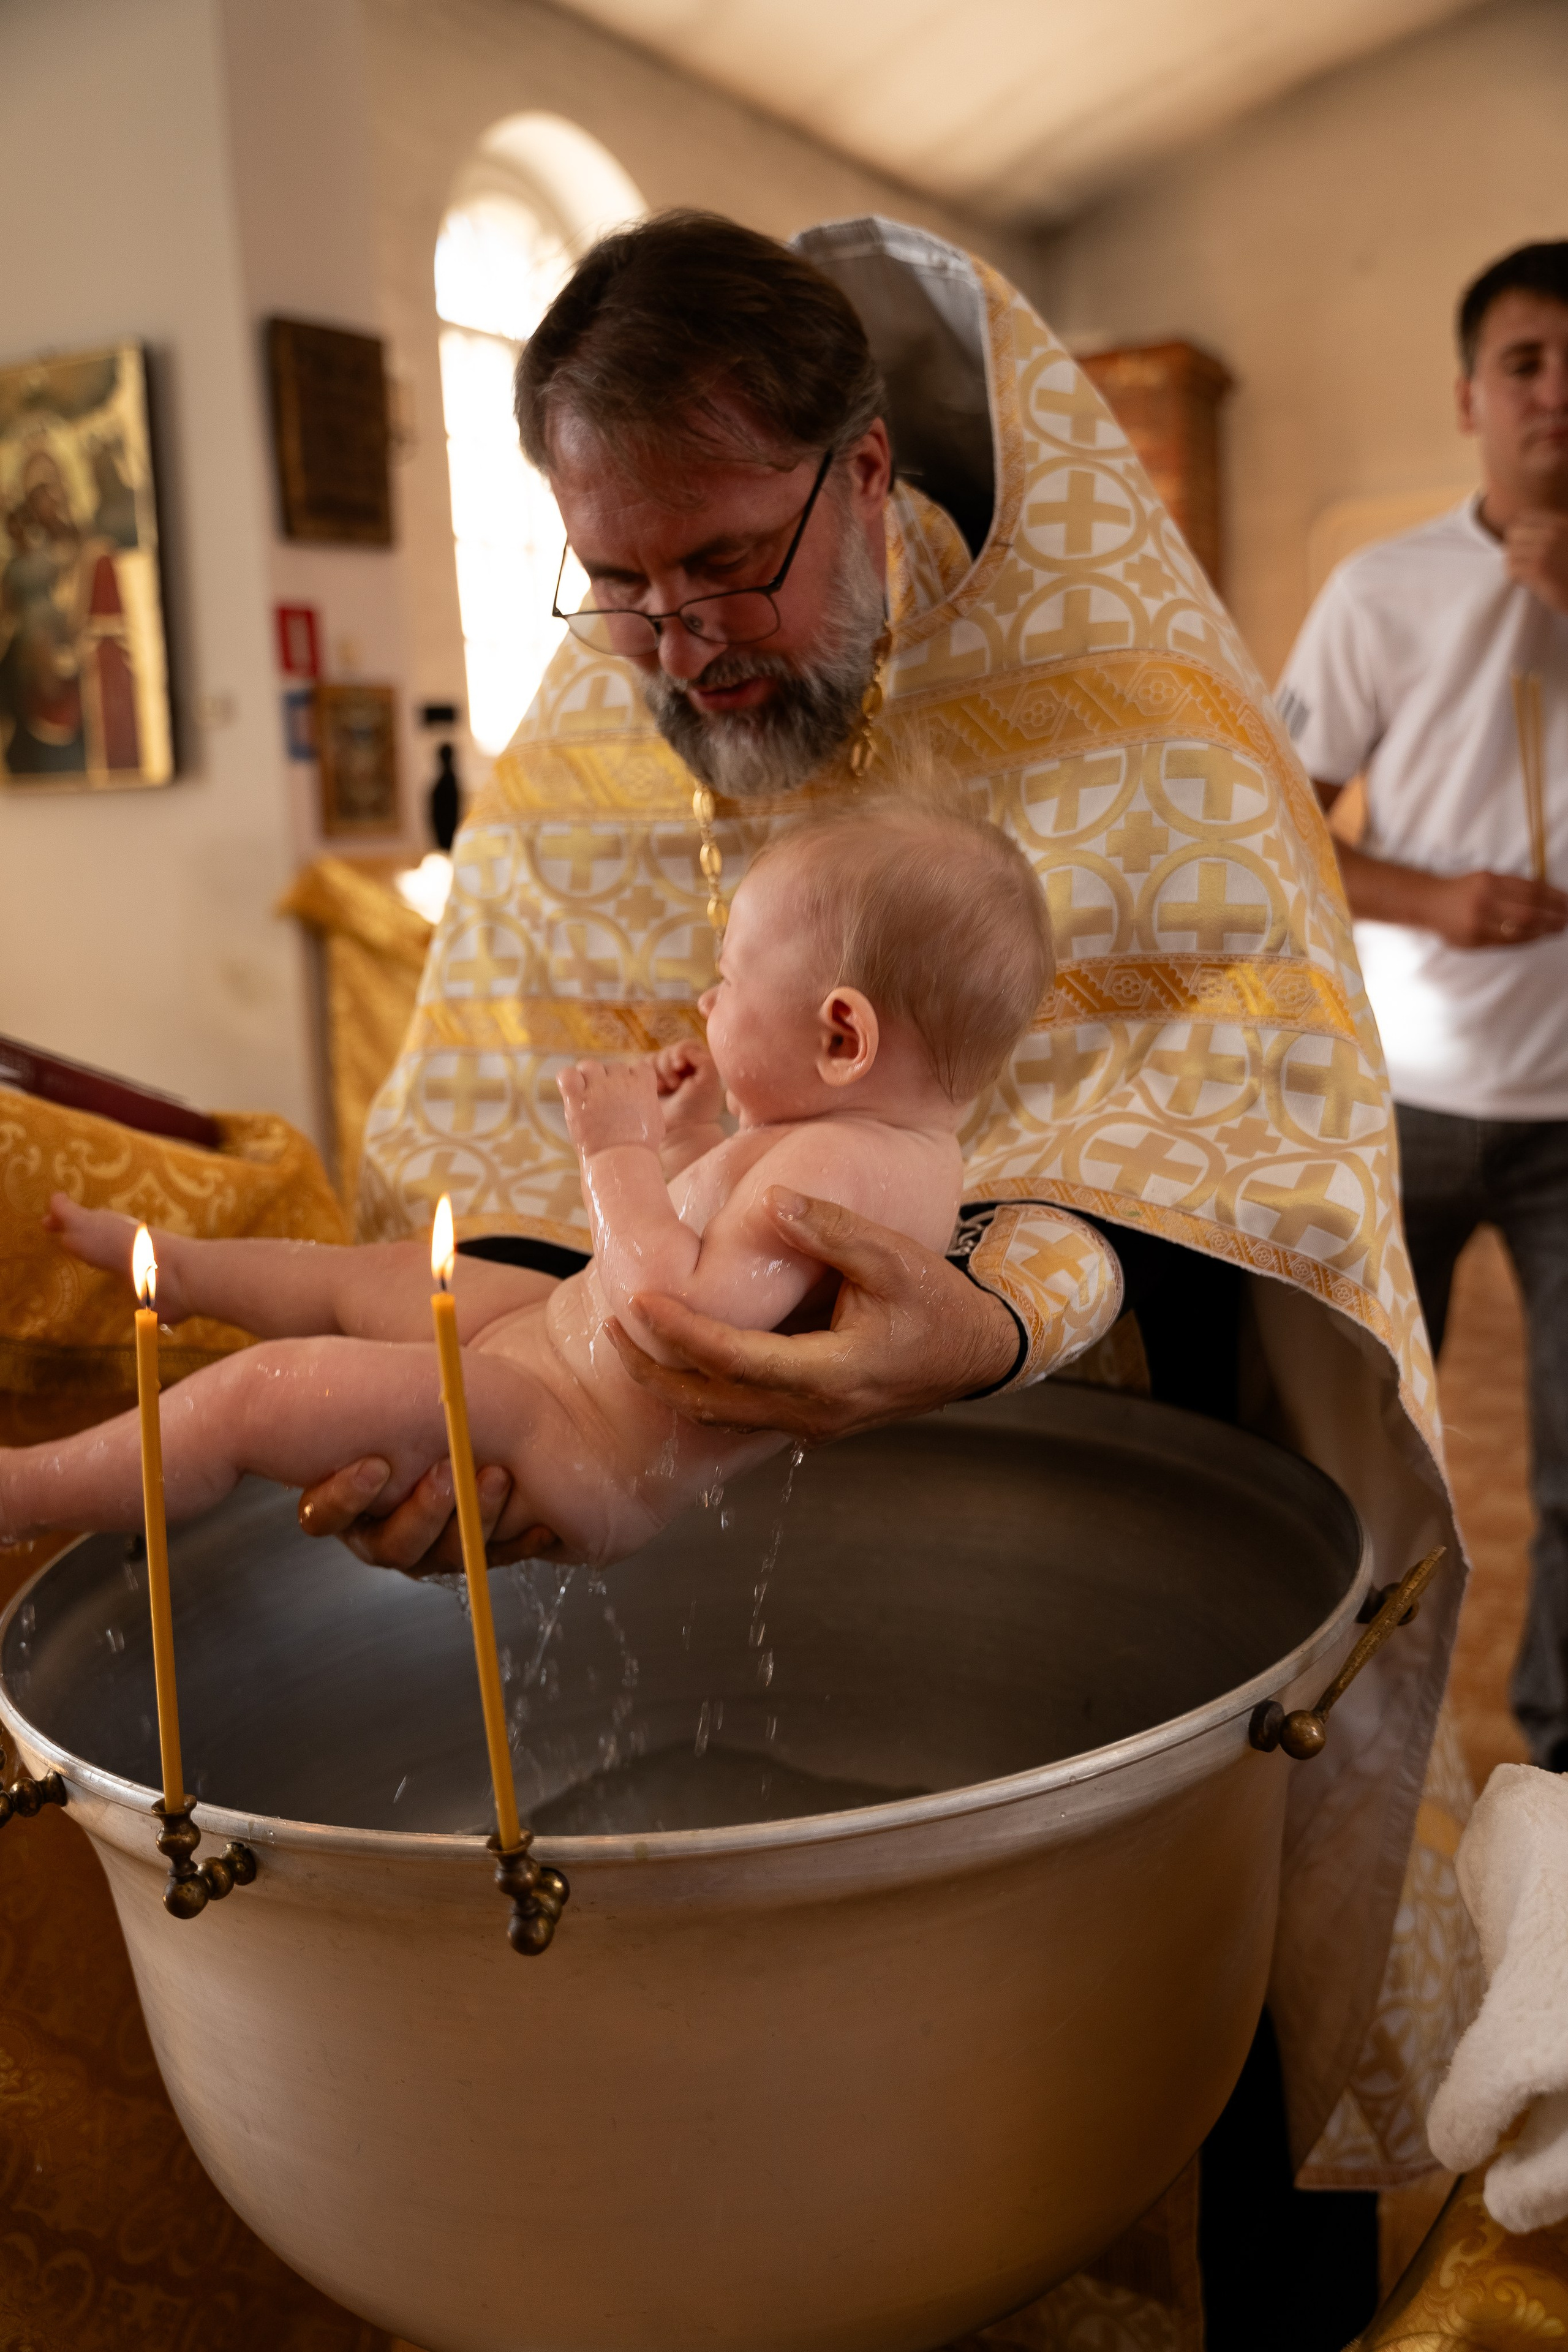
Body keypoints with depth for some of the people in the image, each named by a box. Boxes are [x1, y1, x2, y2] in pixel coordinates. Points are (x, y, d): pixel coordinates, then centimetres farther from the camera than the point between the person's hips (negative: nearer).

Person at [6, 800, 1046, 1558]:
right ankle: (183, 1270, 51)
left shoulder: (833, 1166, -29)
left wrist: (622, 1157, -27)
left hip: (593, 1464, -11)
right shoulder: (910, 1148, 6)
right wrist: (693, 1145, 6)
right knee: (382, 1271, 26)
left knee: (260, 1391, -16)